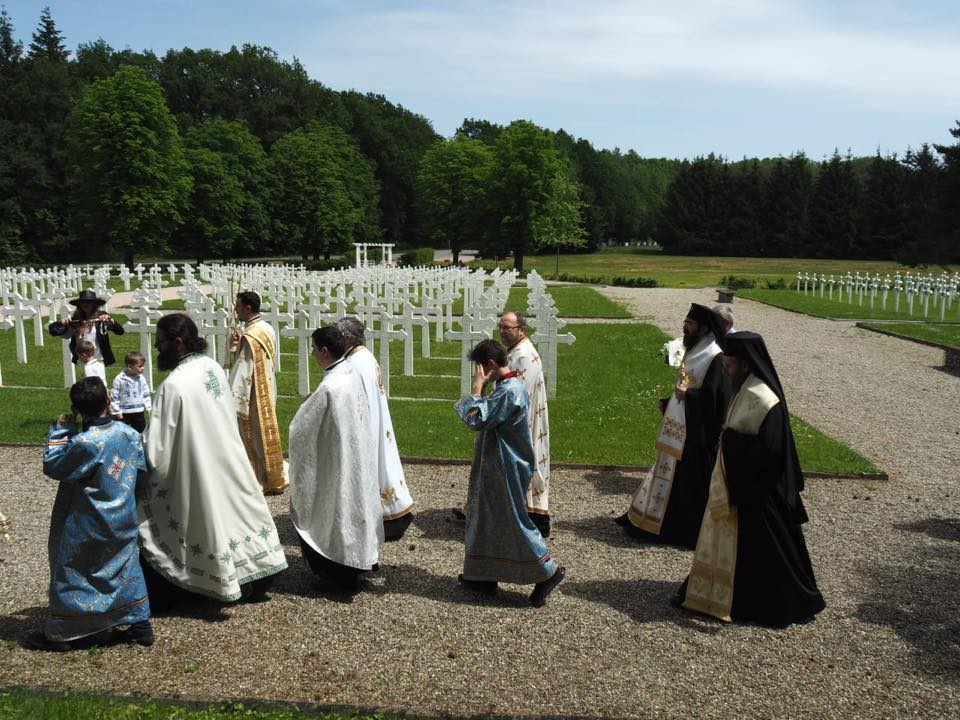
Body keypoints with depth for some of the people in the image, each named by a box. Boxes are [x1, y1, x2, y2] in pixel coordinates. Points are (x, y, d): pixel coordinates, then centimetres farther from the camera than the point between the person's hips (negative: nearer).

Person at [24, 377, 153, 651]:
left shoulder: (85, 443, -24)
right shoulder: (129, 433, -5)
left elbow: (51, 465, -11)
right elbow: (141, 469, 6)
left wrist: (59, 431, -6)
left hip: (88, 528, -6)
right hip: (124, 522, 6)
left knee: (71, 572, 9)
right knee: (126, 567, 16)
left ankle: (61, 633, 21)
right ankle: (140, 623, 21)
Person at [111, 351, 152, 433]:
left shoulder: (141, 378, -1)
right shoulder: (119, 379, -15)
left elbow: (146, 394, 10)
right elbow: (114, 396, -10)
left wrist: (148, 407, 8)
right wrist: (117, 411, -9)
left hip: (139, 411, 4)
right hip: (124, 413, -4)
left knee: (140, 430, 12)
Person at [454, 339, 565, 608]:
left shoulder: (510, 391, -23)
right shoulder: (506, 386, 9)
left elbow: (478, 420, -25)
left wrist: (477, 388, -19)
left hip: (507, 471, -11)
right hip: (496, 468, 11)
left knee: (513, 522, 0)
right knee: (487, 519, 16)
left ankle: (548, 571, 12)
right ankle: (483, 577, 27)